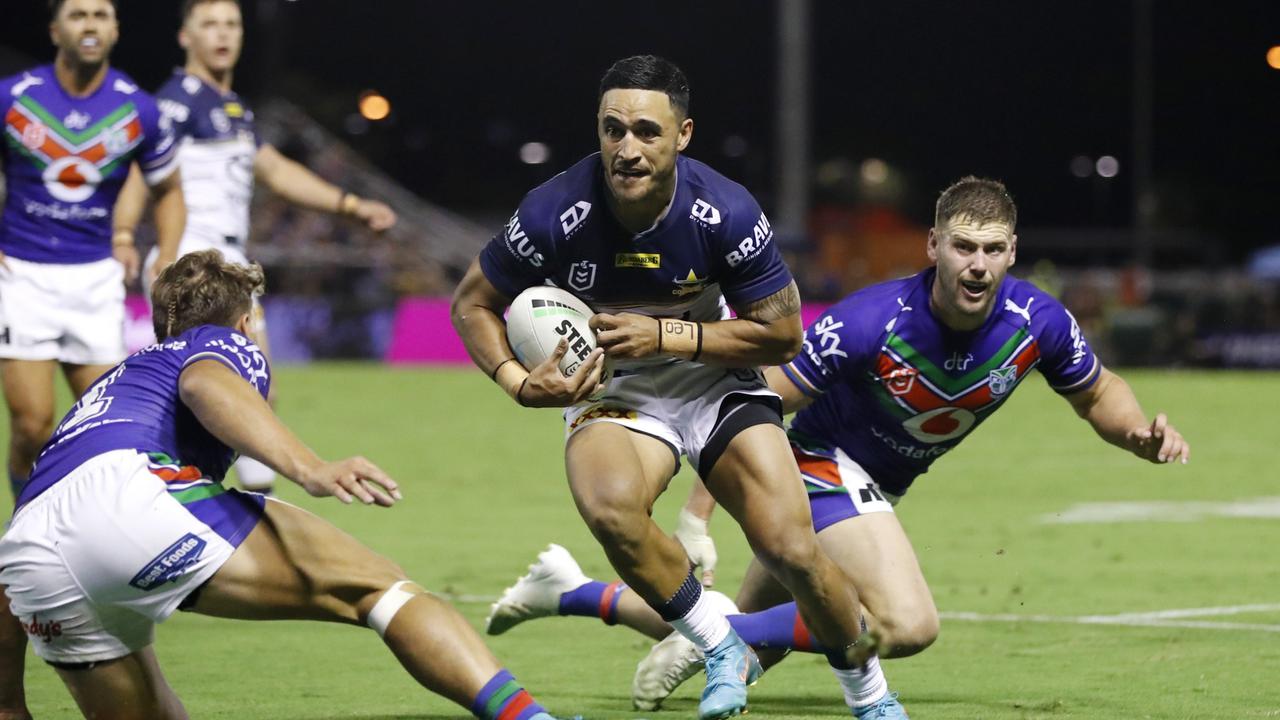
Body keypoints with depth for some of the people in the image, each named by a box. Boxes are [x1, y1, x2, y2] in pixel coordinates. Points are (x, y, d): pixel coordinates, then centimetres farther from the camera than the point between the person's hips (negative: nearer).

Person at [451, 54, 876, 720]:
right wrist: (520, 384, -23)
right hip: (611, 392, 0)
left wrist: (663, 335, -22)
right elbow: (472, 304, -5)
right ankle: (723, 651, -12)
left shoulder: (727, 212, -21)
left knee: (792, 552, -15)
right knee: (610, 510, -34)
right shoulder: (554, 214, -22)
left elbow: (781, 335, -11)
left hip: (718, 384, 0)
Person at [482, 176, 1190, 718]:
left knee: (748, 645, 15)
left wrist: (1142, 435, -18)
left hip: (873, 486, 7)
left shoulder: (1037, 322, -17)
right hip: (821, 459, -7)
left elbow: (1098, 393, 4)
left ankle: (568, 592, 32)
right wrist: (696, 517, -29)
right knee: (907, 624, -29)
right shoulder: (871, 322, -31)